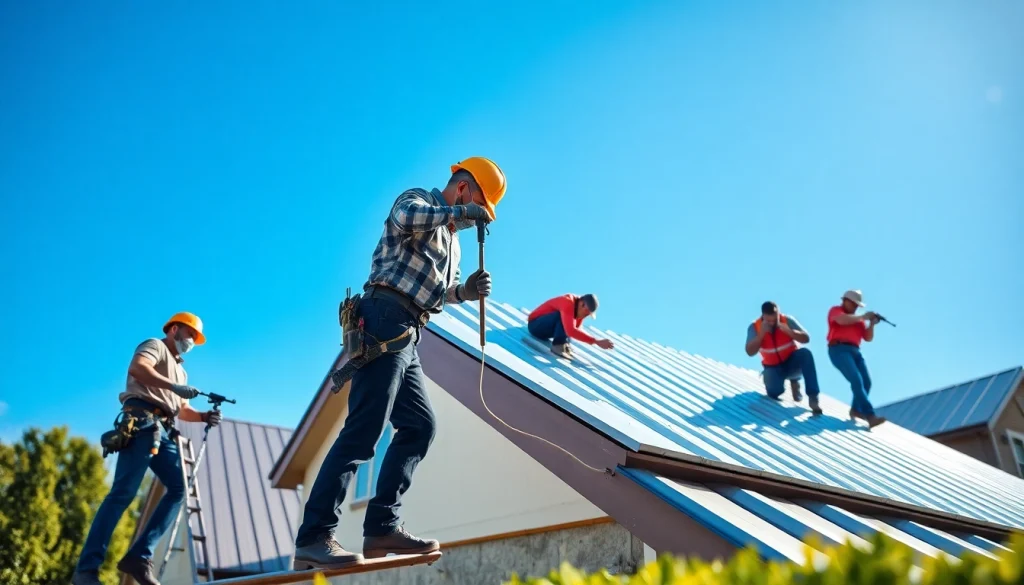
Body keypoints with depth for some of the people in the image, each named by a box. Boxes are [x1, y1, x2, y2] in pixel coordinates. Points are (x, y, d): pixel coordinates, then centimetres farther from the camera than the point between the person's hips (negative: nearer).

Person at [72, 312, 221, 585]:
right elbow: (136, 368, -13)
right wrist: (174, 387, -20)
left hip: (164, 431, 9)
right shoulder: (155, 346, 10)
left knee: (178, 489, -6)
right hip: (142, 422, -8)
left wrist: (204, 416, 7)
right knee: (124, 492, -16)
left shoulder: (180, 369, 34)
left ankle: (139, 556, -10)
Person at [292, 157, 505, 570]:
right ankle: (313, 538, -15)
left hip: (405, 337, 10)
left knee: (419, 425, 8)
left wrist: (466, 292, 5)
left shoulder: (451, 239, 29)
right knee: (363, 431, -16)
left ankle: (382, 526, 7)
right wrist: (459, 212, -12)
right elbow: (405, 217, -23)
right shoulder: (418, 199, 3)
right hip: (385, 322, -10)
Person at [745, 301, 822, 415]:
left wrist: (788, 331, -32)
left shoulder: (787, 320, -12)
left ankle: (813, 397, -26)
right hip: (774, 367, 0)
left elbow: (806, 339, -17)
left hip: (793, 362, 0)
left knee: (805, 353, -34)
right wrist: (761, 334, -31)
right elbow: (750, 352, -21)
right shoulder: (754, 327, -12)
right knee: (774, 392, -28)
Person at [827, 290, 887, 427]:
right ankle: (870, 416, -27)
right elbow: (842, 320, -14)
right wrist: (863, 317, -4)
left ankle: (856, 409, 18)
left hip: (855, 351, 7)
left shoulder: (858, 319, 25)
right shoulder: (835, 310, 10)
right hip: (839, 350, -7)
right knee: (857, 380, -20)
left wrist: (872, 323, 3)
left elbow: (868, 338, 19)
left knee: (866, 382, -3)